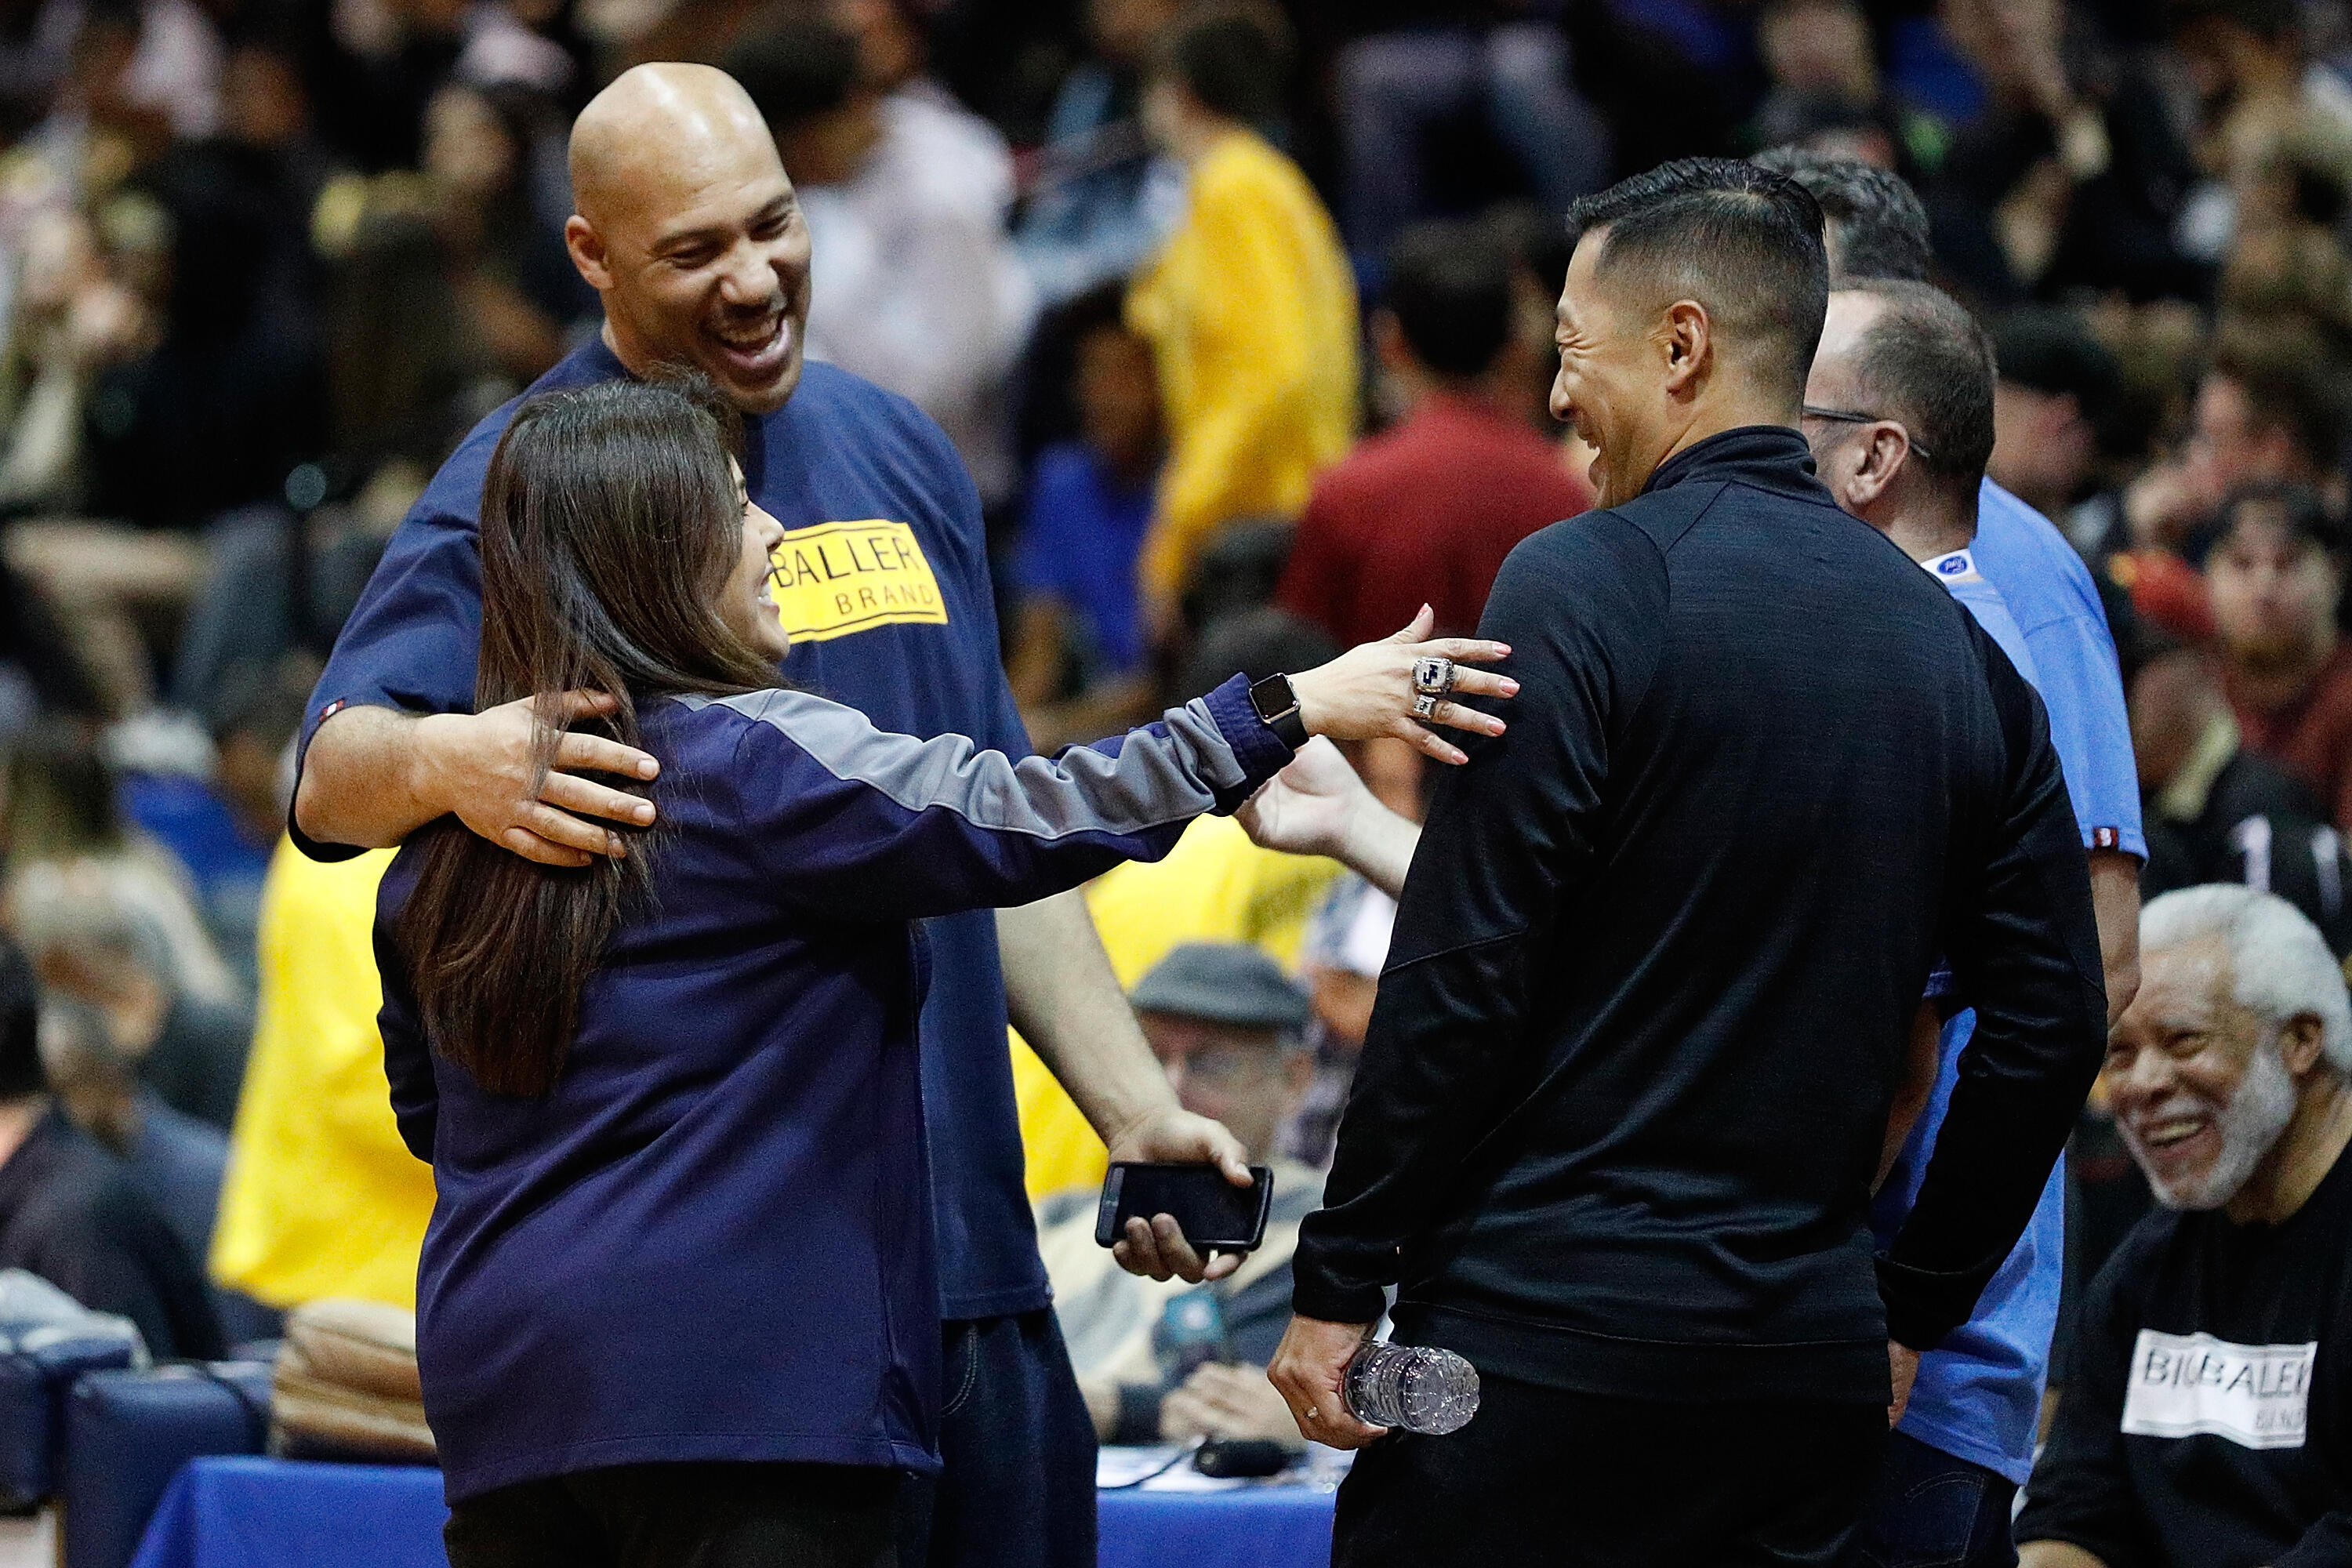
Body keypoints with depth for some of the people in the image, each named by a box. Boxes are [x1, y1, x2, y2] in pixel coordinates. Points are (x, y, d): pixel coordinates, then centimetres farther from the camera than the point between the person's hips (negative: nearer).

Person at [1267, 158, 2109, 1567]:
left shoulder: (1582, 589, -8)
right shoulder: (1959, 647, 11)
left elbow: (1459, 986, -12)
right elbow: (2054, 1024, 12)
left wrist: (1337, 1285, -6)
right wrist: (1915, 1312, 20)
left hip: (1548, 1341, -6)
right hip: (1812, 1369, 6)